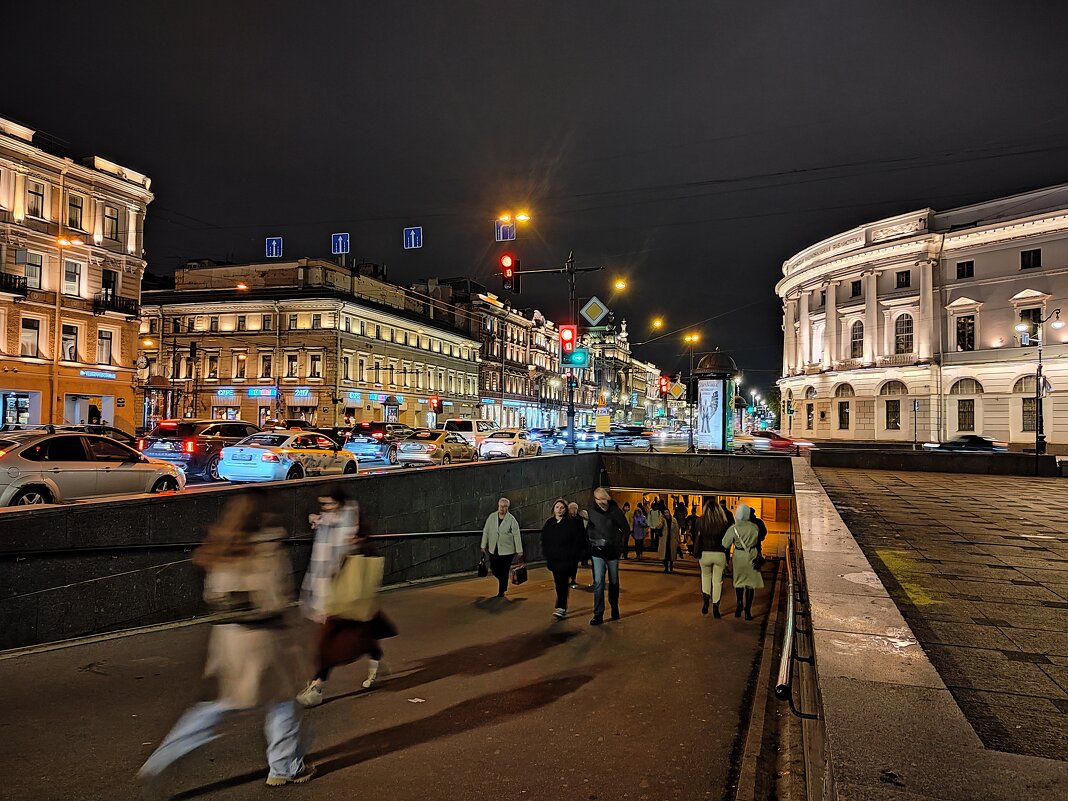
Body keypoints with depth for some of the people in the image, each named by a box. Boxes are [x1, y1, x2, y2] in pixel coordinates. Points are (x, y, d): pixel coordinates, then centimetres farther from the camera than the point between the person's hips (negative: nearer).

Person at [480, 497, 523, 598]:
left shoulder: (512, 519, -8)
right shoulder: (492, 517, 1)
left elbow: (517, 536, -7)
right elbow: (485, 531, 9)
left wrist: (519, 551, -8)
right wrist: (483, 545, 11)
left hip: (507, 550, -3)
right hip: (493, 550, 3)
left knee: (504, 572, 2)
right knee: (494, 570, 6)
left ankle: (501, 592, 19)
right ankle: (503, 582, 37)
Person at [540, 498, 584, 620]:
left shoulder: (573, 523, -4)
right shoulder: (549, 524, 10)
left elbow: (578, 540, -6)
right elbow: (544, 541, 16)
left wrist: (573, 554, -11)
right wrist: (547, 554, 6)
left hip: (567, 559, -5)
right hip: (553, 559, 5)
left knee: (562, 583, -13)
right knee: (559, 583, 10)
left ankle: (561, 608, -14)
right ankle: (563, 606, 21)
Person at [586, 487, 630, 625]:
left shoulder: (616, 511, -8)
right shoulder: (592, 512, -1)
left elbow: (625, 529, -2)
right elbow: (589, 528, 13)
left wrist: (617, 543, -8)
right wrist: (590, 540, -1)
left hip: (612, 552, -1)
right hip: (598, 552, 1)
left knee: (614, 582, 14)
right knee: (598, 582, -7)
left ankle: (615, 609, 31)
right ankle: (598, 614, -6)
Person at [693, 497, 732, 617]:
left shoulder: (700, 521, -6)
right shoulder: (724, 523, -7)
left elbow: (696, 538, -1)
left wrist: (696, 553, 10)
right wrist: (727, 559, 5)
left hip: (705, 554, 1)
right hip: (720, 554, -1)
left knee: (706, 577, 23)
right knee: (717, 581, 9)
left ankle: (705, 600, 9)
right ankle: (715, 608, 10)